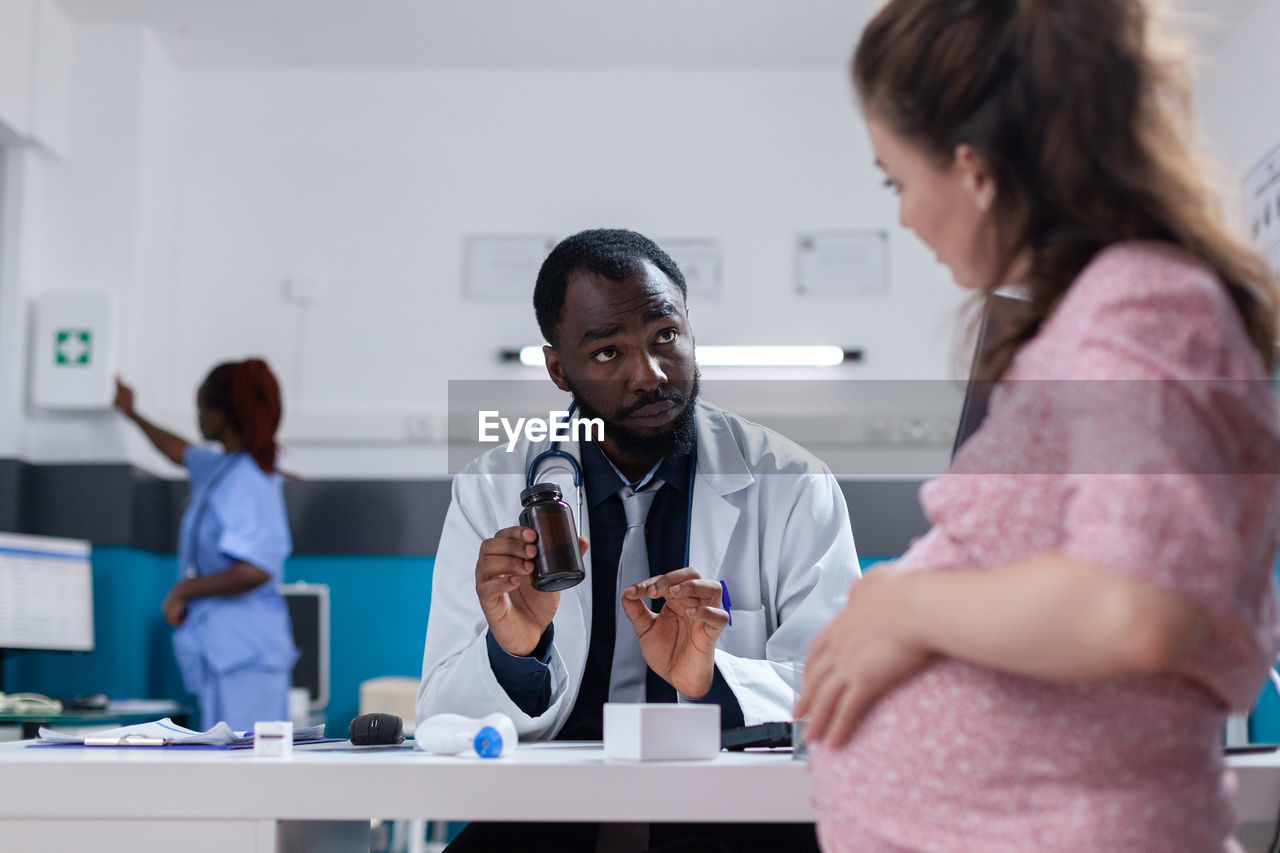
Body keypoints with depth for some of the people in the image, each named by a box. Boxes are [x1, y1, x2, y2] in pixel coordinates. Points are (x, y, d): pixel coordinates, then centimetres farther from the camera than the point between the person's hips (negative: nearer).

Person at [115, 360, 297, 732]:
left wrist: (184, 590, -13)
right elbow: (182, 451, 37)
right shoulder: (223, 468, 14)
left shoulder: (246, 481, -17)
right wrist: (132, 414, 52)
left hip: (239, 648, -10)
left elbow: (254, 570, -27)